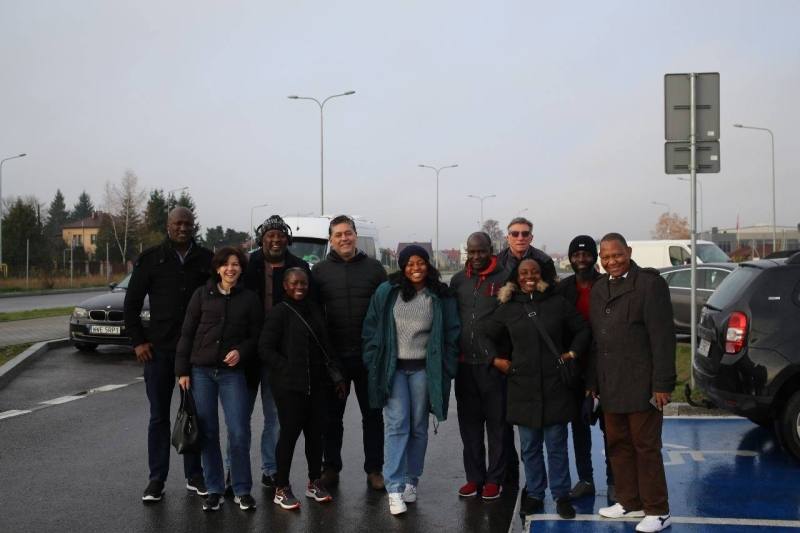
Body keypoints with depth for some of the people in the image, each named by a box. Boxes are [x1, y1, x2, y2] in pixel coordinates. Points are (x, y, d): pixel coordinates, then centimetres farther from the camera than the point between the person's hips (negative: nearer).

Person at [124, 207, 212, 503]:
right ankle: (156, 479, 13)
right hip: (160, 350, -1)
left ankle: (194, 475, 19)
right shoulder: (150, 259, 2)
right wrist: (138, 341, -2)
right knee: (159, 415, 5)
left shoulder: (207, 259, 4)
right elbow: (131, 303, 5)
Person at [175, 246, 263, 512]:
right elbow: (187, 333, 4)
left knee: (239, 432, -5)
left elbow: (256, 335, 6)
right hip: (201, 371, 1)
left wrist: (241, 351, -13)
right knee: (208, 432, 5)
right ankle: (214, 490, 17)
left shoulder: (249, 298, 3)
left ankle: (242, 490, 8)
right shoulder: (202, 294, 3)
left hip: (232, 372, -1)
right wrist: (182, 370, 0)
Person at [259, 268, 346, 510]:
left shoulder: (314, 309, 12)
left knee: (315, 432, 10)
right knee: (290, 433, -1)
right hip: (290, 385, -6)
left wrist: (335, 374, 11)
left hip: (317, 383, 6)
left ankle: (314, 482, 25)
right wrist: (287, 369, -11)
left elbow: (325, 344, 17)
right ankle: (281, 489, 11)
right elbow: (265, 348, -8)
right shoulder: (279, 312, -7)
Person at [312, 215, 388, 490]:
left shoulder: (374, 268, 3)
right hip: (333, 355, 0)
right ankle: (331, 468, 22)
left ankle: (374, 470, 18)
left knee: (373, 415, 8)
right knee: (332, 415, 10)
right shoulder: (320, 271, 3)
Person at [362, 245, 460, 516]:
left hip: (423, 369, 1)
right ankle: (395, 488, -7)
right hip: (393, 367, -1)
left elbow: (451, 333, 4)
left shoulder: (441, 296, 2)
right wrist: (374, 363, 0)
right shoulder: (386, 292, 1)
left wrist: (446, 369, -2)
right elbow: (371, 328, 5)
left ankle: (411, 481, 22)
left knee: (418, 427, 8)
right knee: (396, 424, -7)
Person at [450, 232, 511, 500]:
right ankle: (474, 476, 21)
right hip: (464, 364, 4)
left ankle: (495, 478, 13)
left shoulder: (505, 279, -3)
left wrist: (507, 356, -9)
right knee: (469, 424, 11)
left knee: (497, 423, 4)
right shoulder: (458, 280, 11)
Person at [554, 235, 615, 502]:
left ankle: (613, 481, 13)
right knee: (579, 425, 11)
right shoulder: (563, 288, 4)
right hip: (575, 367, 3)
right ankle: (585, 479, 22)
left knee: (609, 425, 4)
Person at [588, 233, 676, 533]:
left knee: (646, 447, 0)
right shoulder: (599, 288, 13)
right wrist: (593, 380, 12)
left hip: (640, 384, -7)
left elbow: (663, 336, -13)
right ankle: (630, 502, 25)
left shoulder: (650, 283, -9)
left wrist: (662, 384, -16)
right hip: (610, 384, 7)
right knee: (618, 445, 13)